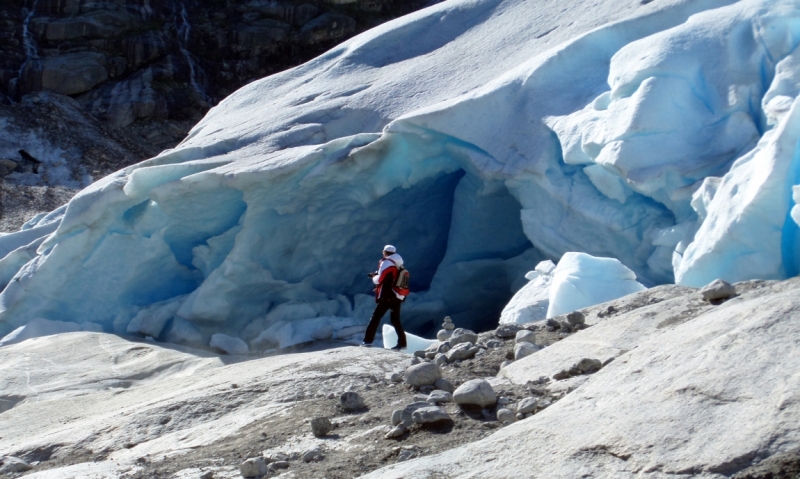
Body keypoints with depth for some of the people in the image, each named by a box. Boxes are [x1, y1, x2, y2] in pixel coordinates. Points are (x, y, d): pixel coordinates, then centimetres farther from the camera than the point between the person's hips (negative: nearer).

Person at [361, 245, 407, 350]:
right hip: (398, 297, 7)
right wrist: (376, 275, 19)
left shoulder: (386, 263, -8)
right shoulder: (398, 265, 14)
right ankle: (402, 342, 9)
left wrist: (374, 277, 10)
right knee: (396, 320, 14)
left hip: (387, 297, -7)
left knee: (376, 317, -2)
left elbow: (379, 279, -12)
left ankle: (368, 340, -5)